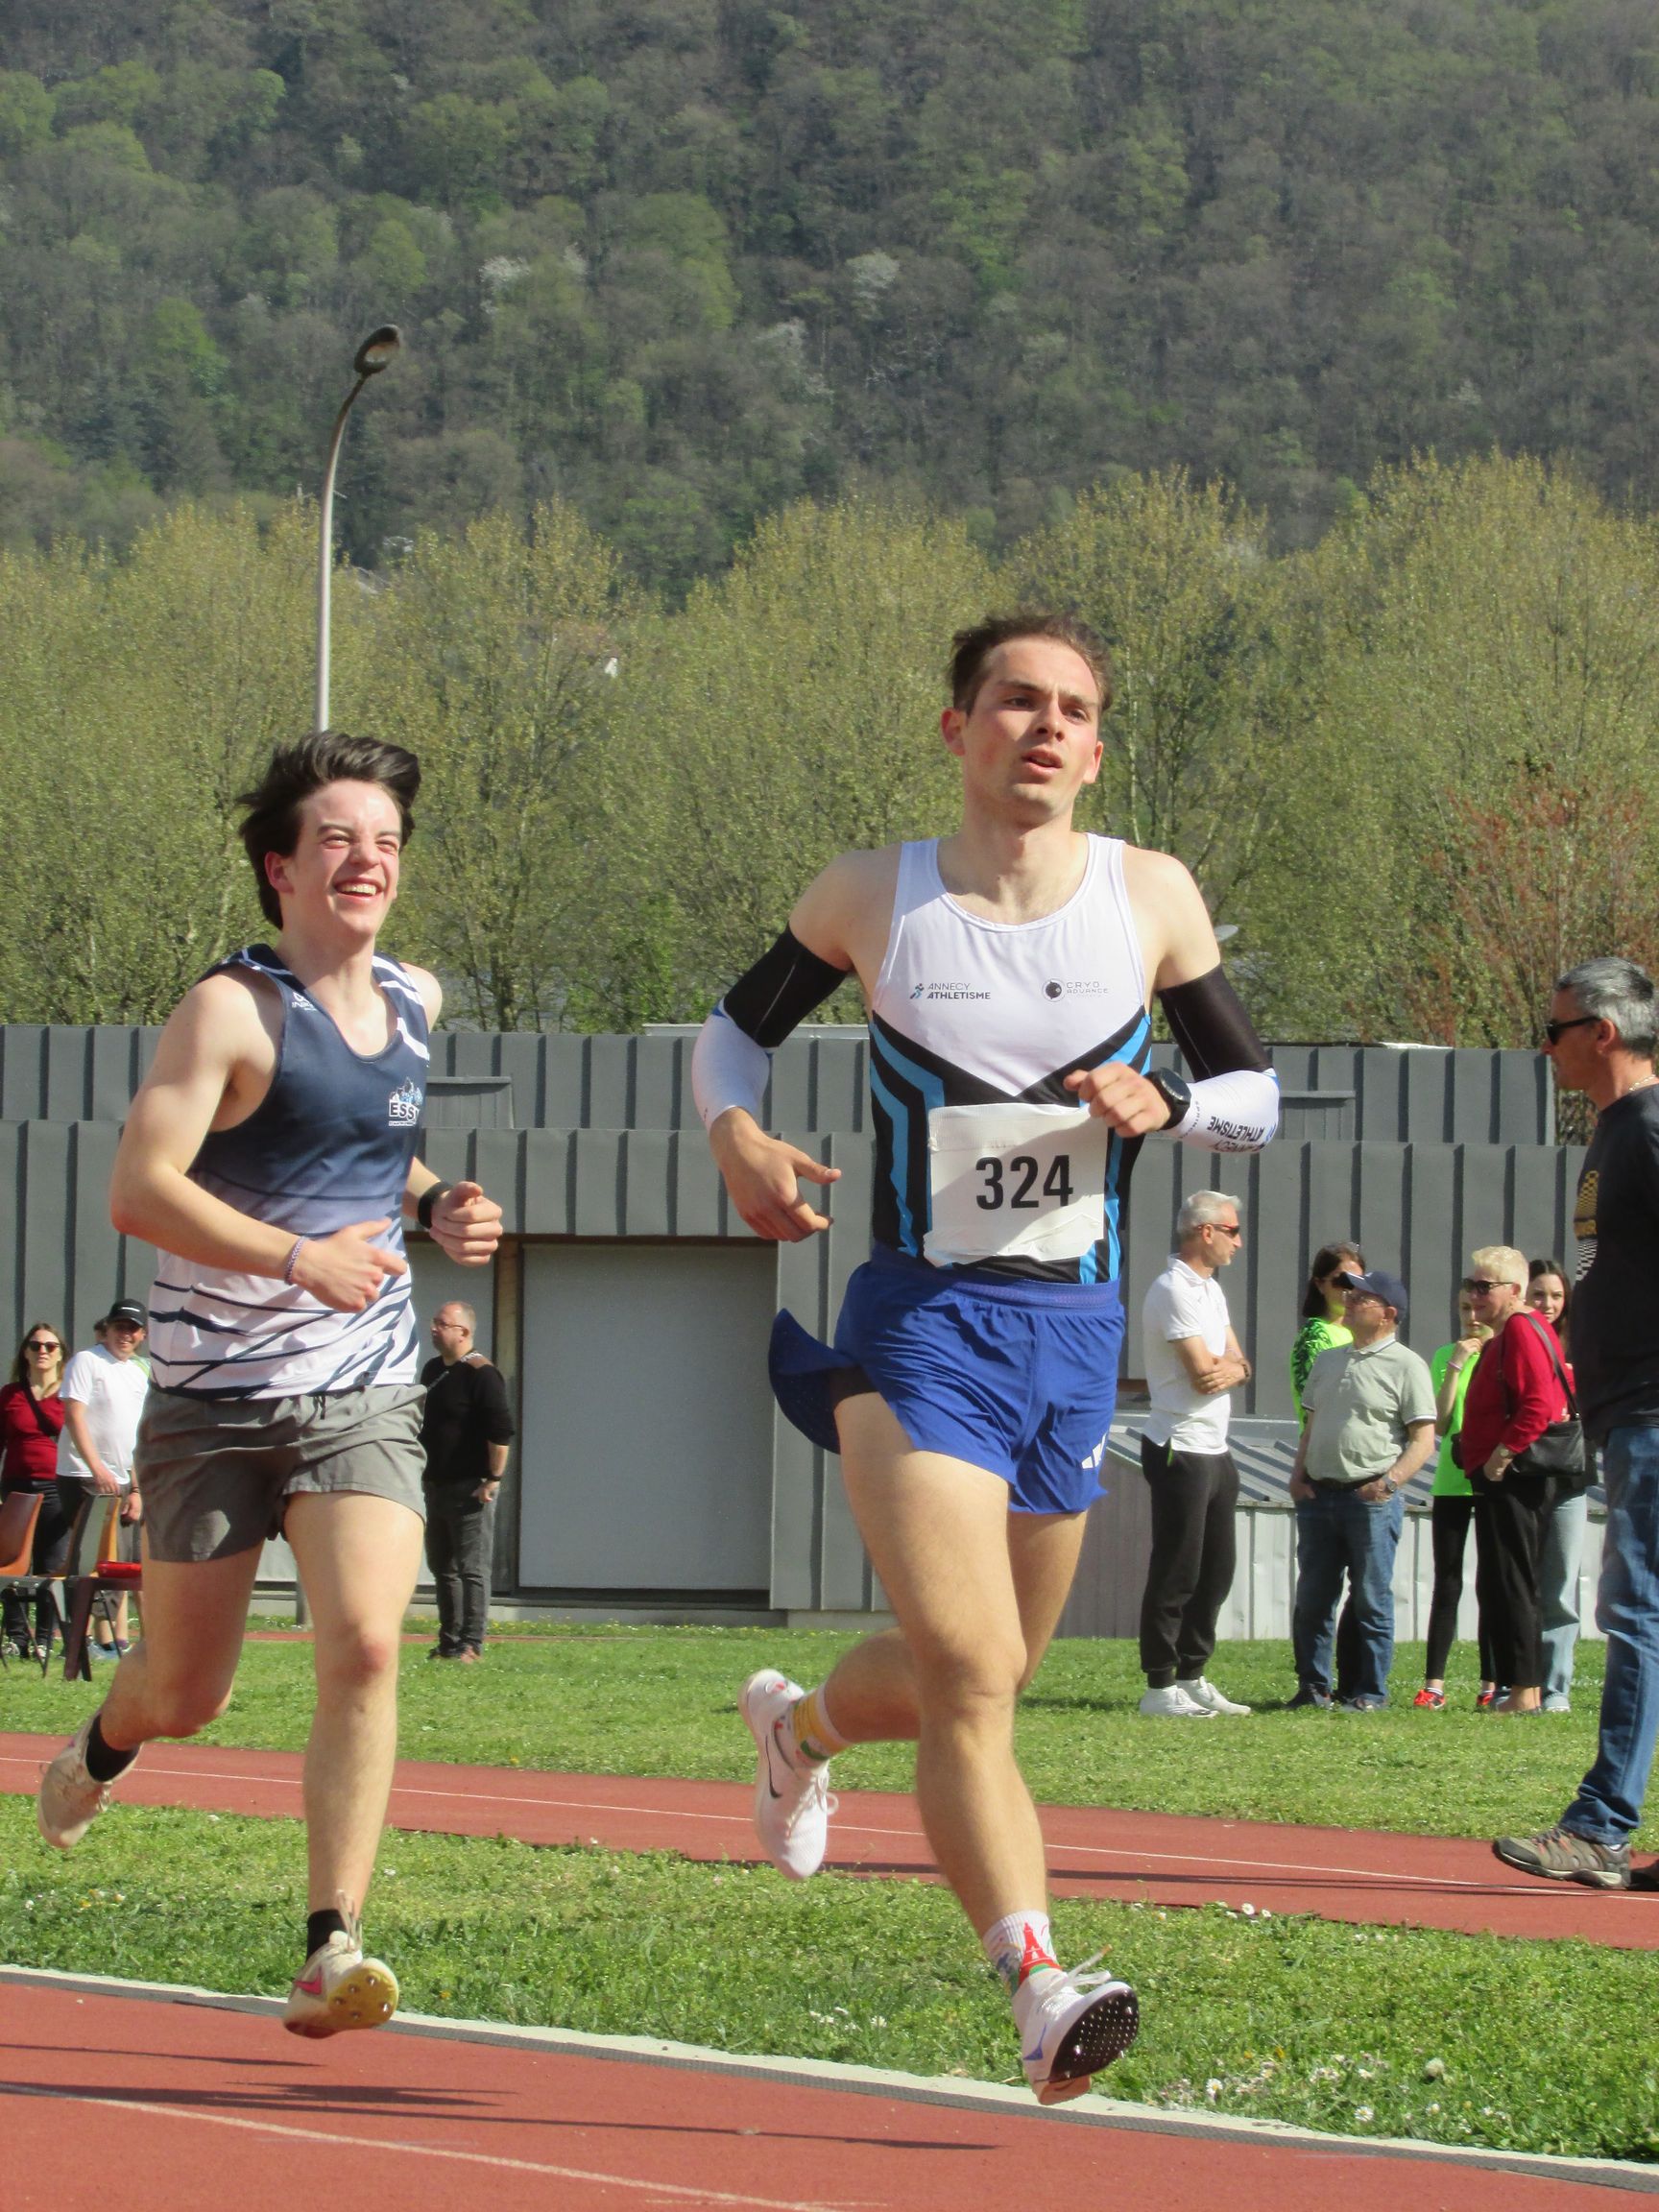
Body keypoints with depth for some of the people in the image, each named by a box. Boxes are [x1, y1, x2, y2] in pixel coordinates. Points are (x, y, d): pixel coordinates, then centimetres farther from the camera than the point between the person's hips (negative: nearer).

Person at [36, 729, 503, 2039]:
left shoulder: (414, 1001, 8)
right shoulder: (232, 1011, -13)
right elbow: (139, 1190, -22)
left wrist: (432, 1204, 8)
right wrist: (298, 1258, -33)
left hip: (366, 1398, 3)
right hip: (216, 1401, -3)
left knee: (364, 1648, -19)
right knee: (189, 1694, 9)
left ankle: (331, 1952, -19)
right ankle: (105, 1745, 47)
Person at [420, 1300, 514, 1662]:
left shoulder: (481, 1375, -13)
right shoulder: (432, 1371, 14)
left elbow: (501, 1431, -19)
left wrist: (493, 1479, -20)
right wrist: (423, 1475, 22)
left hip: (470, 1489, -9)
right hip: (437, 1487, 9)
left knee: (471, 1569, -8)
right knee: (442, 1567, 12)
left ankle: (471, 1646, -8)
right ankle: (449, 1644, 18)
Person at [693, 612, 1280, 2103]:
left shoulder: (1153, 900, 2)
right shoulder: (871, 900, -1)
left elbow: (1258, 1097, 10)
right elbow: (737, 1029, 14)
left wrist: (1162, 1102, -12)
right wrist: (738, 1135, -7)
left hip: (1074, 1335, 4)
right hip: (919, 1323, -3)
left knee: (979, 1677, 18)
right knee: (967, 1671, -21)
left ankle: (801, 1725, 51)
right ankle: (1041, 1992, -29)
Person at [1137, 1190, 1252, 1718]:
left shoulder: (1211, 1290, 17)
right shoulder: (1174, 1290, -14)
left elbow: (1237, 1365, 12)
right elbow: (1204, 1371, -19)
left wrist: (1228, 1369, -11)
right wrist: (1229, 1366, 2)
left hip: (1214, 1451, 10)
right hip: (1181, 1451, -10)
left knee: (1217, 1568, 12)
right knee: (1177, 1572, -7)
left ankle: (1192, 1677, 19)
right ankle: (1159, 1688, -3)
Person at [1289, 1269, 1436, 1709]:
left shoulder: (1406, 1366, -4)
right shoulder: (1328, 1361, 17)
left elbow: (1423, 1439, -7)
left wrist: (1391, 1481, -19)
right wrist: (1298, 1472, 8)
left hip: (1371, 1498, -6)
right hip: (1319, 1494, 6)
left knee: (1372, 1602, -1)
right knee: (1311, 1600, 8)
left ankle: (1371, 1693, 5)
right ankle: (1313, 1686, 17)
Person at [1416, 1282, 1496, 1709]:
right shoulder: (1444, 1356, 7)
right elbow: (1439, 1424, -3)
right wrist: (1455, 1367, -8)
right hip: (1451, 1479, 1)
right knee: (1447, 1584, -1)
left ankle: (1490, 1683, 5)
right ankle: (1433, 1683, -3)